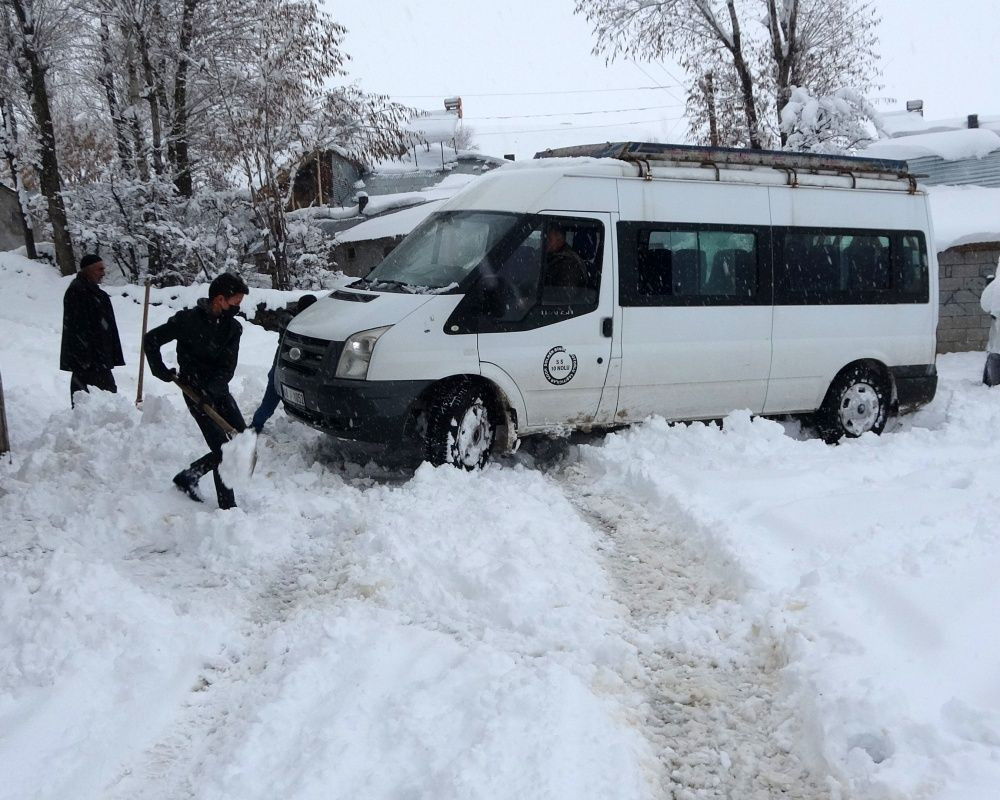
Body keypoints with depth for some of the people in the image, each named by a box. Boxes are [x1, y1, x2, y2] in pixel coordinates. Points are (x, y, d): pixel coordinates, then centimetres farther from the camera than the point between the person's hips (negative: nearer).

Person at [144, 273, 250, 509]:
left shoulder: (233, 327, 0)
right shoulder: (188, 320, -14)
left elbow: (227, 369, -6)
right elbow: (151, 341, -4)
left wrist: (209, 389, -21)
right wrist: (162, 372, -6)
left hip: (218, 391, 6)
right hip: (195, 391, -6)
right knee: (222, 449, -11)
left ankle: (188, 477, 18)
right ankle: (228, 506, 0)